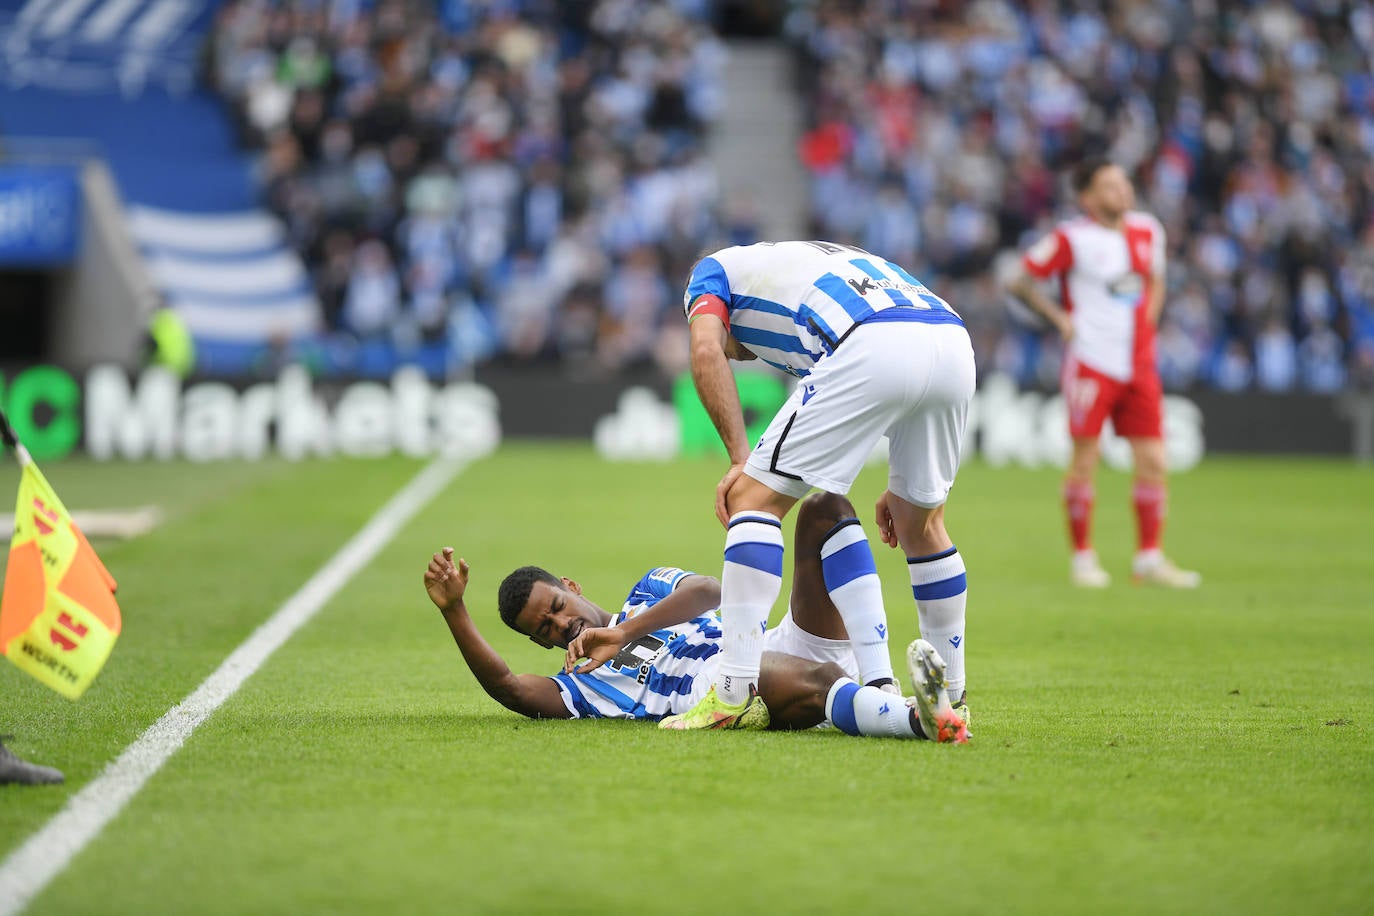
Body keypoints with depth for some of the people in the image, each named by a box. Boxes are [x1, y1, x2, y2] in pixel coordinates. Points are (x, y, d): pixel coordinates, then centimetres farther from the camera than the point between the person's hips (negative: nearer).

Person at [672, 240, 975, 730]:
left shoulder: (712, 270, 27)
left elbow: (706, 351, 4)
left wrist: (740, 459, 6)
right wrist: (901, 486, 36)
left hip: (872, 353, -6)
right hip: (956, 344, 7)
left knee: (754, 498, 4)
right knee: (920, 524, 26)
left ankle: (734, 691, -3)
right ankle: (952, 697, 30)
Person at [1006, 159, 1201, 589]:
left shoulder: (1148, 231, 9)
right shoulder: (1071, 238, -8)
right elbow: (1019, 282, -2)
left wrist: (1148, 318, 13)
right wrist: (1061, 318, -7)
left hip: (1140, 366, 5)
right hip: (1091, 364, -5)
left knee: (1153, 462, 0)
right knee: (1085, 461, -3)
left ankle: (1149, 558, 8)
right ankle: (1082, 557, 8)